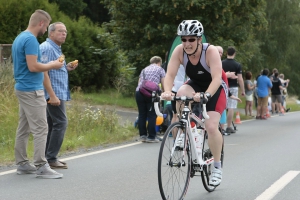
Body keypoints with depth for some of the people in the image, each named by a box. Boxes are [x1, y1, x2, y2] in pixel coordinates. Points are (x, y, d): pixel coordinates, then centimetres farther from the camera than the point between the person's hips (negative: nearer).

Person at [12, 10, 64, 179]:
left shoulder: (20, 38, 15)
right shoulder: (31, 40, -17)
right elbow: (33, 66, -23)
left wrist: (47, 65, 19)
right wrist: (52, 65, -9)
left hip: (23, 88, 10)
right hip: (31, 90, -10)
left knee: (24, 129, 12)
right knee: (40, 129, -9)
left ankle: (22, 164, 15)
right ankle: (41, 167, -9)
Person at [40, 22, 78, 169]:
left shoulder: (56, 49, 18)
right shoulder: (47, 48, -13)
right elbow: (44, 73, -21)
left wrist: (66, 68, 8)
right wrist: (52, 95, -25)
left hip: (57, 93, 10)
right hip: (54, 93, -10)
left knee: (52, 125, 11)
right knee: (60, 123, -12)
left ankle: (49, 157, 14)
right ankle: (51, 159, -10)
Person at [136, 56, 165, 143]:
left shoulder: (144, 69, 28)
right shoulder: (160, 69, 16)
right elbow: (163, 85, 11)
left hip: (139, 92, 4)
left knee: (142, 114, 10)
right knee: (152, 115, 1)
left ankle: (142, 135, 12)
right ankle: (151, 137, 1)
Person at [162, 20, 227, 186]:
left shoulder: (210, 51, -31)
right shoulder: (179, 51, -21)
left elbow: (217, 78, -39)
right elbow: (170, 74, -26)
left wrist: (206, 95, -56)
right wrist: (167, 91, -46)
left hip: (215, 88, -3)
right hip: (195, 85, 3)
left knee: (211, 127, -19)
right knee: (181, 94, -32)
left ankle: (217, 166, 3)